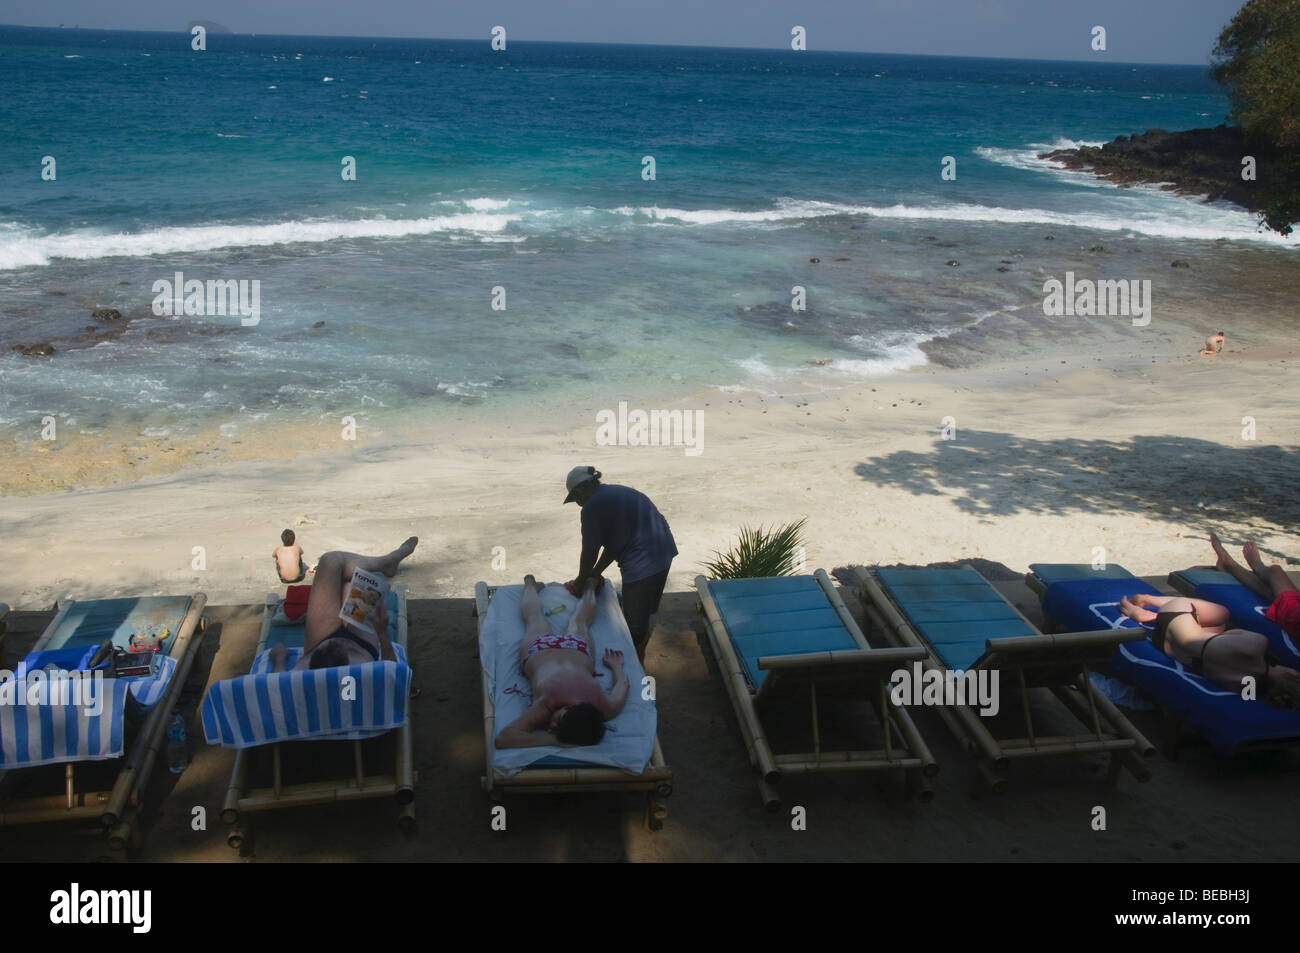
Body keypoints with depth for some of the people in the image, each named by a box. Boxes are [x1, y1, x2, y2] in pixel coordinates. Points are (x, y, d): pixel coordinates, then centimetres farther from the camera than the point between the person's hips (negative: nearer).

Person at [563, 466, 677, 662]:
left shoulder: (592, 507, -11)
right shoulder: (617, 492, 17)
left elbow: (590, 553, -5)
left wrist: (580, 582, 11)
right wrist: (596, 572, 21)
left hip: (642, 563, -10)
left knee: (635, 625, 4)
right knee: (643, 617, 23)